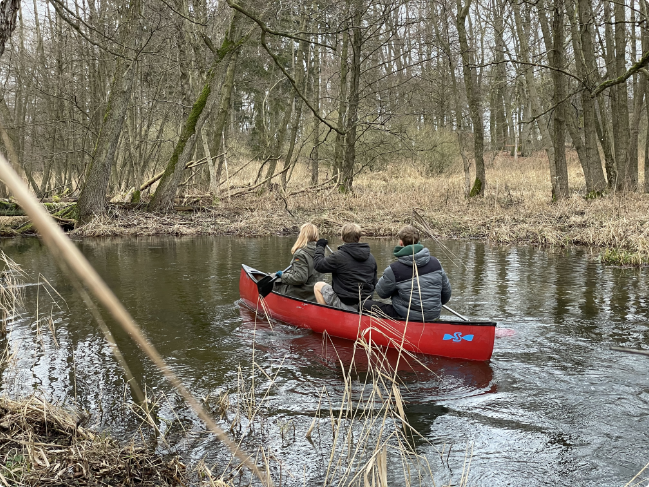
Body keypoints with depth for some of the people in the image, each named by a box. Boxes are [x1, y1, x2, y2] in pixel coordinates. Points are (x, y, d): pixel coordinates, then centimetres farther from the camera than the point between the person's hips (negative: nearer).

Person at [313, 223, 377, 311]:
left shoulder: (338, 256, -16)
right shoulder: (371, 258, 3)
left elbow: (318, 265, -3)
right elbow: (374, 283, 11)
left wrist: (320, 247, 13)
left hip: (345, 306, -6)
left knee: (318, 286, 14)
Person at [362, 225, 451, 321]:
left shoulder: (394, 269, -19)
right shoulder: (435, 263, -3)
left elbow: (382, 292, -2)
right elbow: (446, 291, 8)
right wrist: (437, 305, 29)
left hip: (407, 317, -6)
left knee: (366, 305, 5)